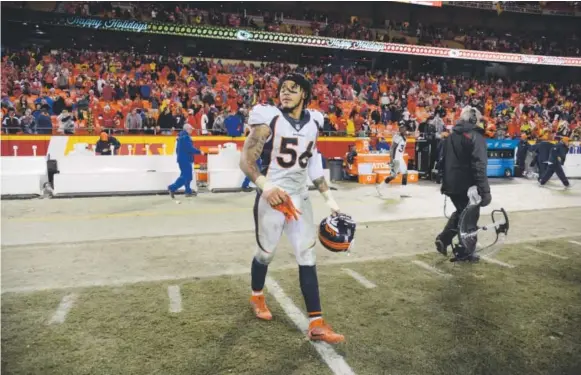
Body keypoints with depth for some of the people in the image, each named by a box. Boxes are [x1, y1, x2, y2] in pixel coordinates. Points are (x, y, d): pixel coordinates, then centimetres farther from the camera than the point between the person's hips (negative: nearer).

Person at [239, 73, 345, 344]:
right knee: (266, 253, 12)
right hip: (271, 198, -4)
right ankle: (256, 296, 43)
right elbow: (246, 160, -16)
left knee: (307, 256, 0)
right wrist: (264, 185, -34)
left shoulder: (312, 122, 6)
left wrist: (329, 197, 10)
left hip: (300, 198, 5)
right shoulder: (269, 119, -11)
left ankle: (316, 324, 6)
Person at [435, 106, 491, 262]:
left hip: (451, 184, 7)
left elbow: (443, 161, 17)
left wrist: (445, 182, 25)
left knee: (461, 211, 25)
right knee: (471, 216, 8)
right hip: (468, 185, -7)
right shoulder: (476, 137, -14)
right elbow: (479, 166, -22)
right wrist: (485, 190, -21)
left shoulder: (451, 136, 11)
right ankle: (466, 252, 15)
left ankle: (444, 238, 13)